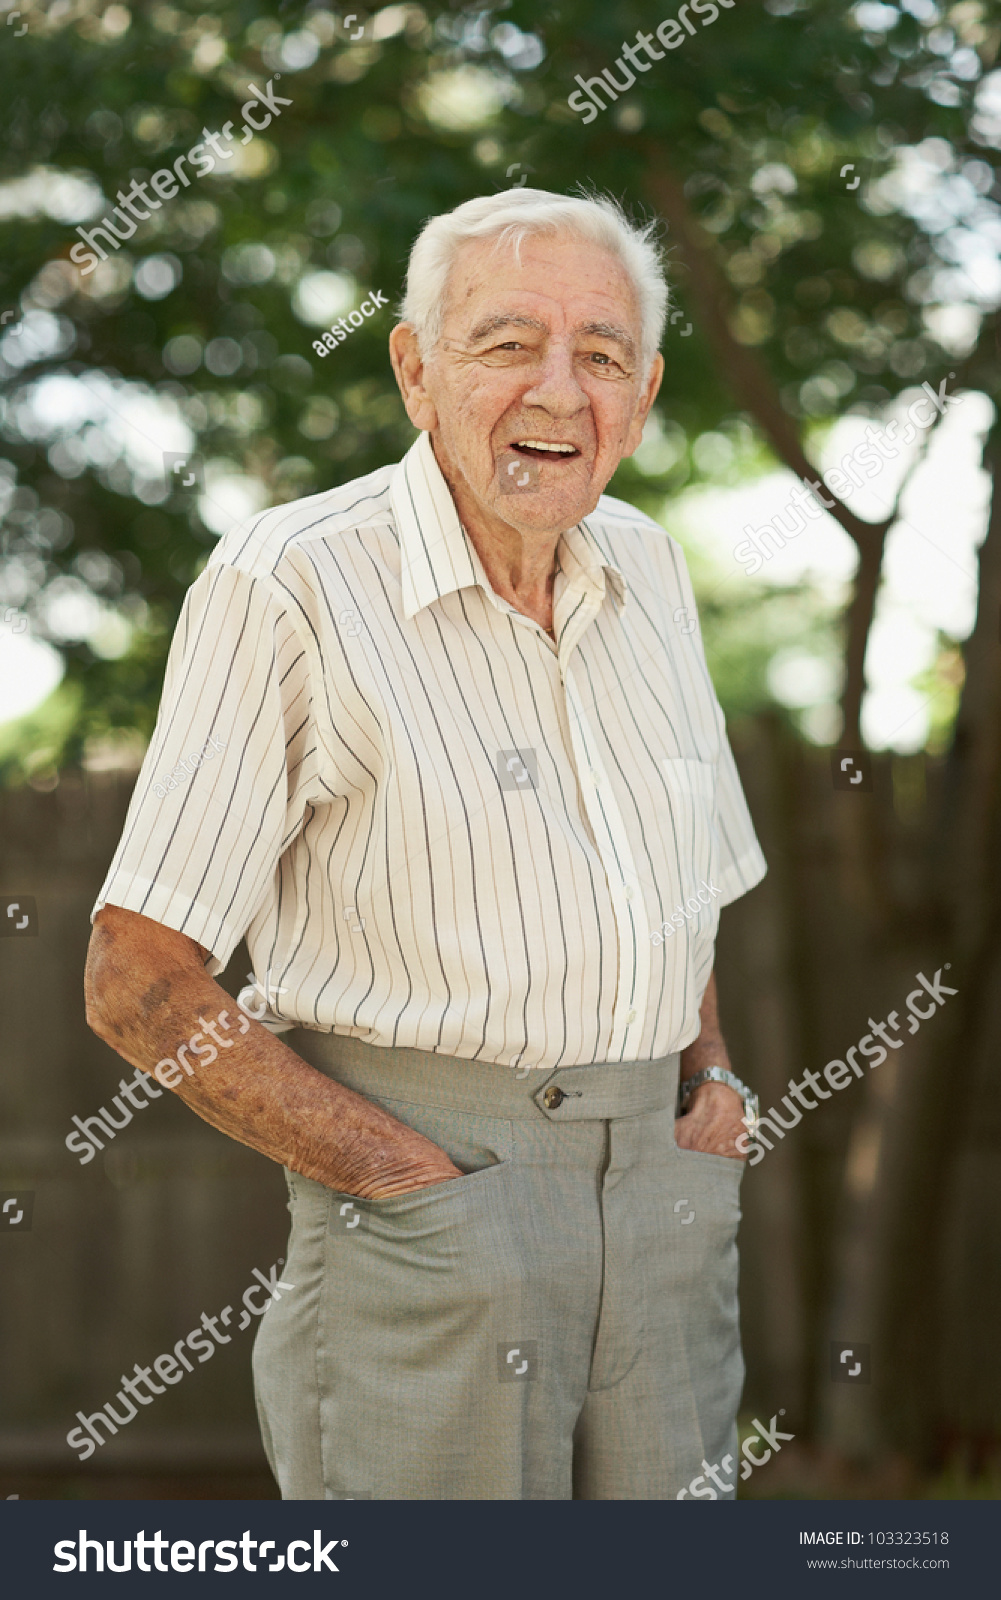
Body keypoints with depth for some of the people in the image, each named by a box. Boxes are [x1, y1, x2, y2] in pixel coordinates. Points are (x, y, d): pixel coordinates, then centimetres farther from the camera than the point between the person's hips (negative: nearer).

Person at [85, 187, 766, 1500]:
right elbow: (137, 984, -12)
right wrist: (403, 1175, -15)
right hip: (426, 1165, -6)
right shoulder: (286, 587, -10)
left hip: (663, 1181, 6)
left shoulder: (644, 568, 11)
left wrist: (713, 1076, 8)